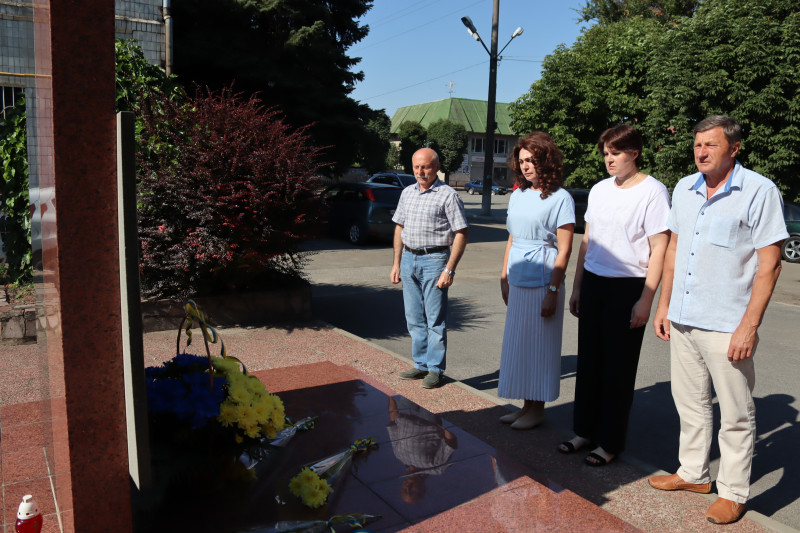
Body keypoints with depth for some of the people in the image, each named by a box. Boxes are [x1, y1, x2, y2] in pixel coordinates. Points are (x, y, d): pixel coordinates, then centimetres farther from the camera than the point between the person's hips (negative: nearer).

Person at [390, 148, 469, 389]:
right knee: (415, 319, 13)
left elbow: (461, 233, -10)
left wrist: (449, 269, -16)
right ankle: (421, 364, 25)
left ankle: (435, 369, 11)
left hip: (434, 259, -6)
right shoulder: (407, 193, 12)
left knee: (435, 320, 0)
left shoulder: (448, 195, -7)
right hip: (409, 259, 6)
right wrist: (396, 263, 12)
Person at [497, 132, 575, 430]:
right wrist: (504, 278, 15)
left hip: (542, 282, -7)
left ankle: (537, 410, 16)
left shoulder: (560, 198, -7)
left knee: (537, 346, 2)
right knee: (518, 345, 12)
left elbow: (564, 249, -11)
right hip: (518, 282, 7)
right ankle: (526, 405, 25)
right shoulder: (518, 195, 12)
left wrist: (553, 291, -16)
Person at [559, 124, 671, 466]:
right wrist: (577, 287, 15)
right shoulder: (599, 190, 12)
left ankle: (610, 442, 16)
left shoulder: (652, 191, -7)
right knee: (589, 361, 10)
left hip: (628, 286, -6)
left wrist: (646, 299, -15)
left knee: (618, 368, 3)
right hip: (593, 283, 6)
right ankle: (585, 431, 24)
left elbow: (659, 248, -11)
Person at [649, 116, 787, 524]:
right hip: (682, 319, 6)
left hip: (727, 326, -6)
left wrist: (749, 326, -16)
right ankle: (694, 474, 34)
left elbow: (769, 263, -11)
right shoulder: (684, 188, 9)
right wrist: (664, 304, 13)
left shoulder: (759, 191, -9)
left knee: (735, 414, 6)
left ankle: (733, 493, 22)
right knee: (690, 403, 17)